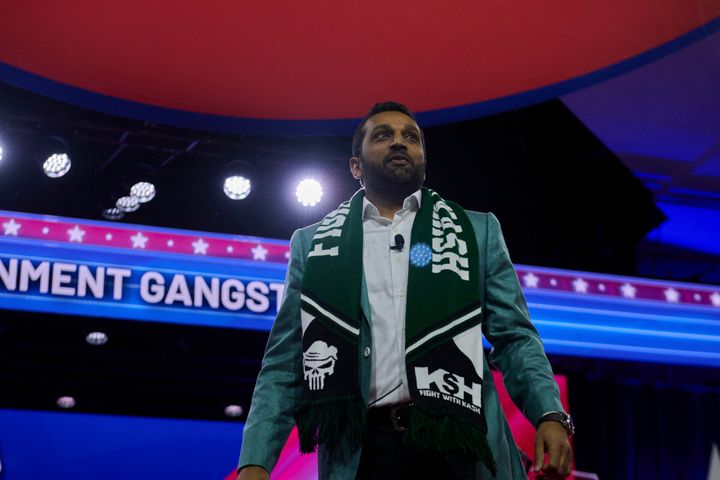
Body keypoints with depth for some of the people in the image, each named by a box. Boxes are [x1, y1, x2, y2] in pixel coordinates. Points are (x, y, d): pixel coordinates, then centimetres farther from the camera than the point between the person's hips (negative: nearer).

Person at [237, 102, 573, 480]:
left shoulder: (478, 232, 12)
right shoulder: (313, 245, 11)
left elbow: (514, 337, 6)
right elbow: (284, 364, 8)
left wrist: (550, 415, -12)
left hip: (459, 446, 0)